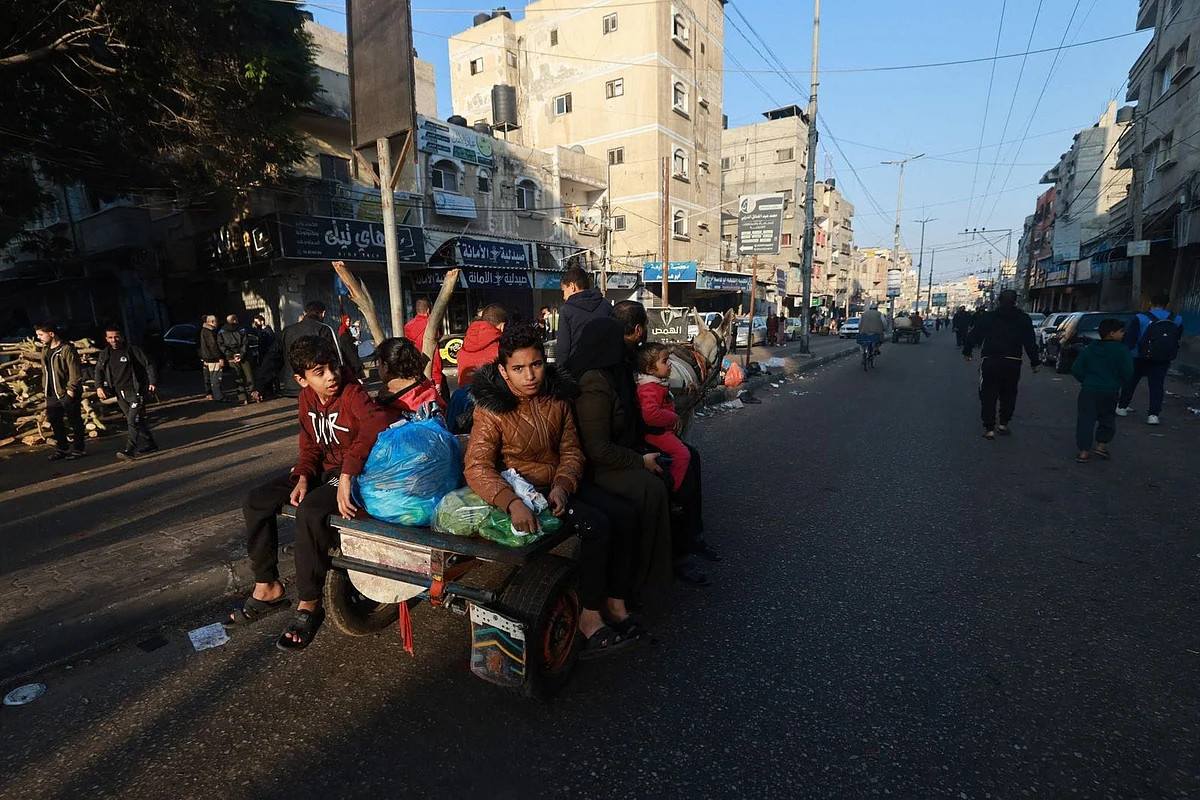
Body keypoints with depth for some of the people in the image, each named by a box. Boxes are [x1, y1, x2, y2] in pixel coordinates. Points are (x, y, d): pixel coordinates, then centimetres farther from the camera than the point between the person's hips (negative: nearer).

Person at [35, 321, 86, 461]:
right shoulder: (45, 350, 13)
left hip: (67, 393, -8)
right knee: (55, 422, 13)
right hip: (52, 394, 9)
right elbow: (45, 371, 20)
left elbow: (75, 371, -16)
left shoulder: (67, 349, -12)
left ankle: (77, 449, 9)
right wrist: (45, 388, 14)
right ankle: (61, 449, 24)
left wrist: (71, 389, -18)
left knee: (75, 422, 1)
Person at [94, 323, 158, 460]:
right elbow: (98, 371, 17)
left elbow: (149, 364, -4)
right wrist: (99, 386, 1)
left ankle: (129, 451, -17)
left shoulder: (132, 350, -6)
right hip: (120, 393, 6)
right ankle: (151, 444, 24)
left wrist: (152, 382, -12)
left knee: (133, 421, -13)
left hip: (135, 391, -6)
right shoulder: (104, 354, 10)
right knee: (137, 421, 12)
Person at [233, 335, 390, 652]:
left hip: (356, 474, -8)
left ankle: (309, 605, -14)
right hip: (324, 469, 9)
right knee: (256, 501, 4)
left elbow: (377, 421, -42)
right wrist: (302, 477, -8)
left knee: (310, 510, -33)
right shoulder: (307, 398, 3)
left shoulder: (352, 393, -21)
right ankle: (267, 587, 17)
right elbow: (310, 446, 13)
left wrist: (347, 476, -45)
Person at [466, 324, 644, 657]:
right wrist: (512, 503, -37)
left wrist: (562, 485, -18)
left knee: (625, 515, -10)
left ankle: (615, 603, 3)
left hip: (561, 483, 6)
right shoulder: (491, 408, -15)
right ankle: (589, 616, -7)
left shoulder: (557, 396, 0)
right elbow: (477, 467, -22)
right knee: (595, 525, -24)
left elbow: (571, 451, 2)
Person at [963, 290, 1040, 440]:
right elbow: (1030, 343, -1)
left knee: (988, 395, 3)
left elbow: (973, 336, 3)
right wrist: (1035, 362, 6)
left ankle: (989, 428, 0)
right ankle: (1004, 424, 19)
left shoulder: (987, 317, -1)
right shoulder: (1023, 319, 1)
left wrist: (967, 351, 17)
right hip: (1012, 363, 1)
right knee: (1008, 395, 18)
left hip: (990, 362, -1)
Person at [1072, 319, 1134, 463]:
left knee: (1085, 420, 3)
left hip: (1088, 391, 2)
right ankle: (1101, 445, 14)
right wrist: (1119, 383, 10)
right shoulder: (1121, 350, -8)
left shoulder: (1088, 350, 2)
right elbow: (1127, 373, -9)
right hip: (1110, 392, -1)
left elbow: (1076, 370, 1)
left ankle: (1083, 452, 2)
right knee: (1107, 419, 19)